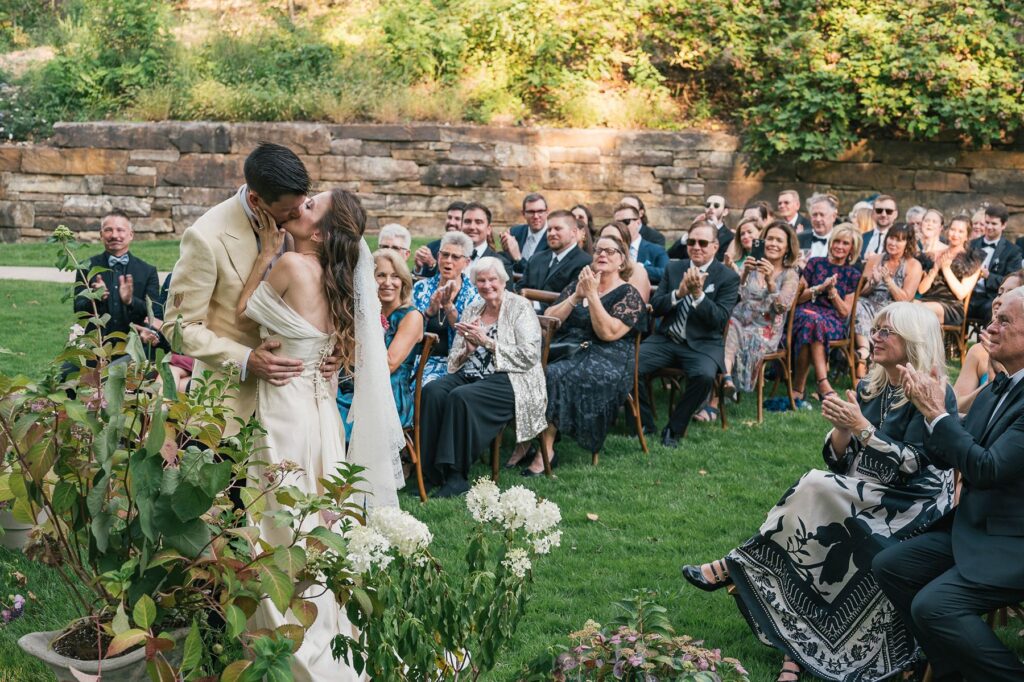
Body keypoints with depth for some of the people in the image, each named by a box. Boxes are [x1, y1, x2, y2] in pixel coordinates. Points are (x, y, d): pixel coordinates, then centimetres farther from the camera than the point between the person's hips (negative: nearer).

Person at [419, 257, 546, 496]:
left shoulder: (520, 308, 0)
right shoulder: (473, 309, 18)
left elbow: (530, 355, -12)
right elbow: (455, 357, 18)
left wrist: (487, 341, -14)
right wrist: (468, 348, -7)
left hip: (508, 381, -6)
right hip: (470, 375, 6)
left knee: (461, 397, -33)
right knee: (432, 391, -24)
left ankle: (456, 476, -25)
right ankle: (431, 472, -22)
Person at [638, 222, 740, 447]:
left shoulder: (728, 277, -1)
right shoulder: (674, 268, 11)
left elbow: (720, 320, -11)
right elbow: (655, 307, 4)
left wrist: (698, 294, -24)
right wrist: (679, 293, -15)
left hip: (703, 344, -3)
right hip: (666, 340, 3)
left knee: (705, 376, -36)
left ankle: (674, 428, -13)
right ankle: (644, 422, 0)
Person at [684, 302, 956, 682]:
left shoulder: (935, 396, -10)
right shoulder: (869, 389, 10)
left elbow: (909, 465, -18)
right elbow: (838, 461, 8)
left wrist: (861, 426, -22)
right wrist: (842, 428, -12)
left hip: (910, 508, -6)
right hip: (861, 497, 6)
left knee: (815, 487, -26)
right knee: (804, 555, -21)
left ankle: (734, 567, -15)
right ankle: (796, 650, -23)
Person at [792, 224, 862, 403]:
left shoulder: (853, 275, 14)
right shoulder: (815, 263, 15)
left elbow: (845, 312, 8)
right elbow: (797, 298, 10)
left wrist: (832, 291, -5)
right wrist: (820, 288, -5)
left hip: (834, 323, 0)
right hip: (806, 313, 0)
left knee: (811, 325, -37)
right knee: (811, 318, -39)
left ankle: (798, 387, -38)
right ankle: (823, 383, -43)